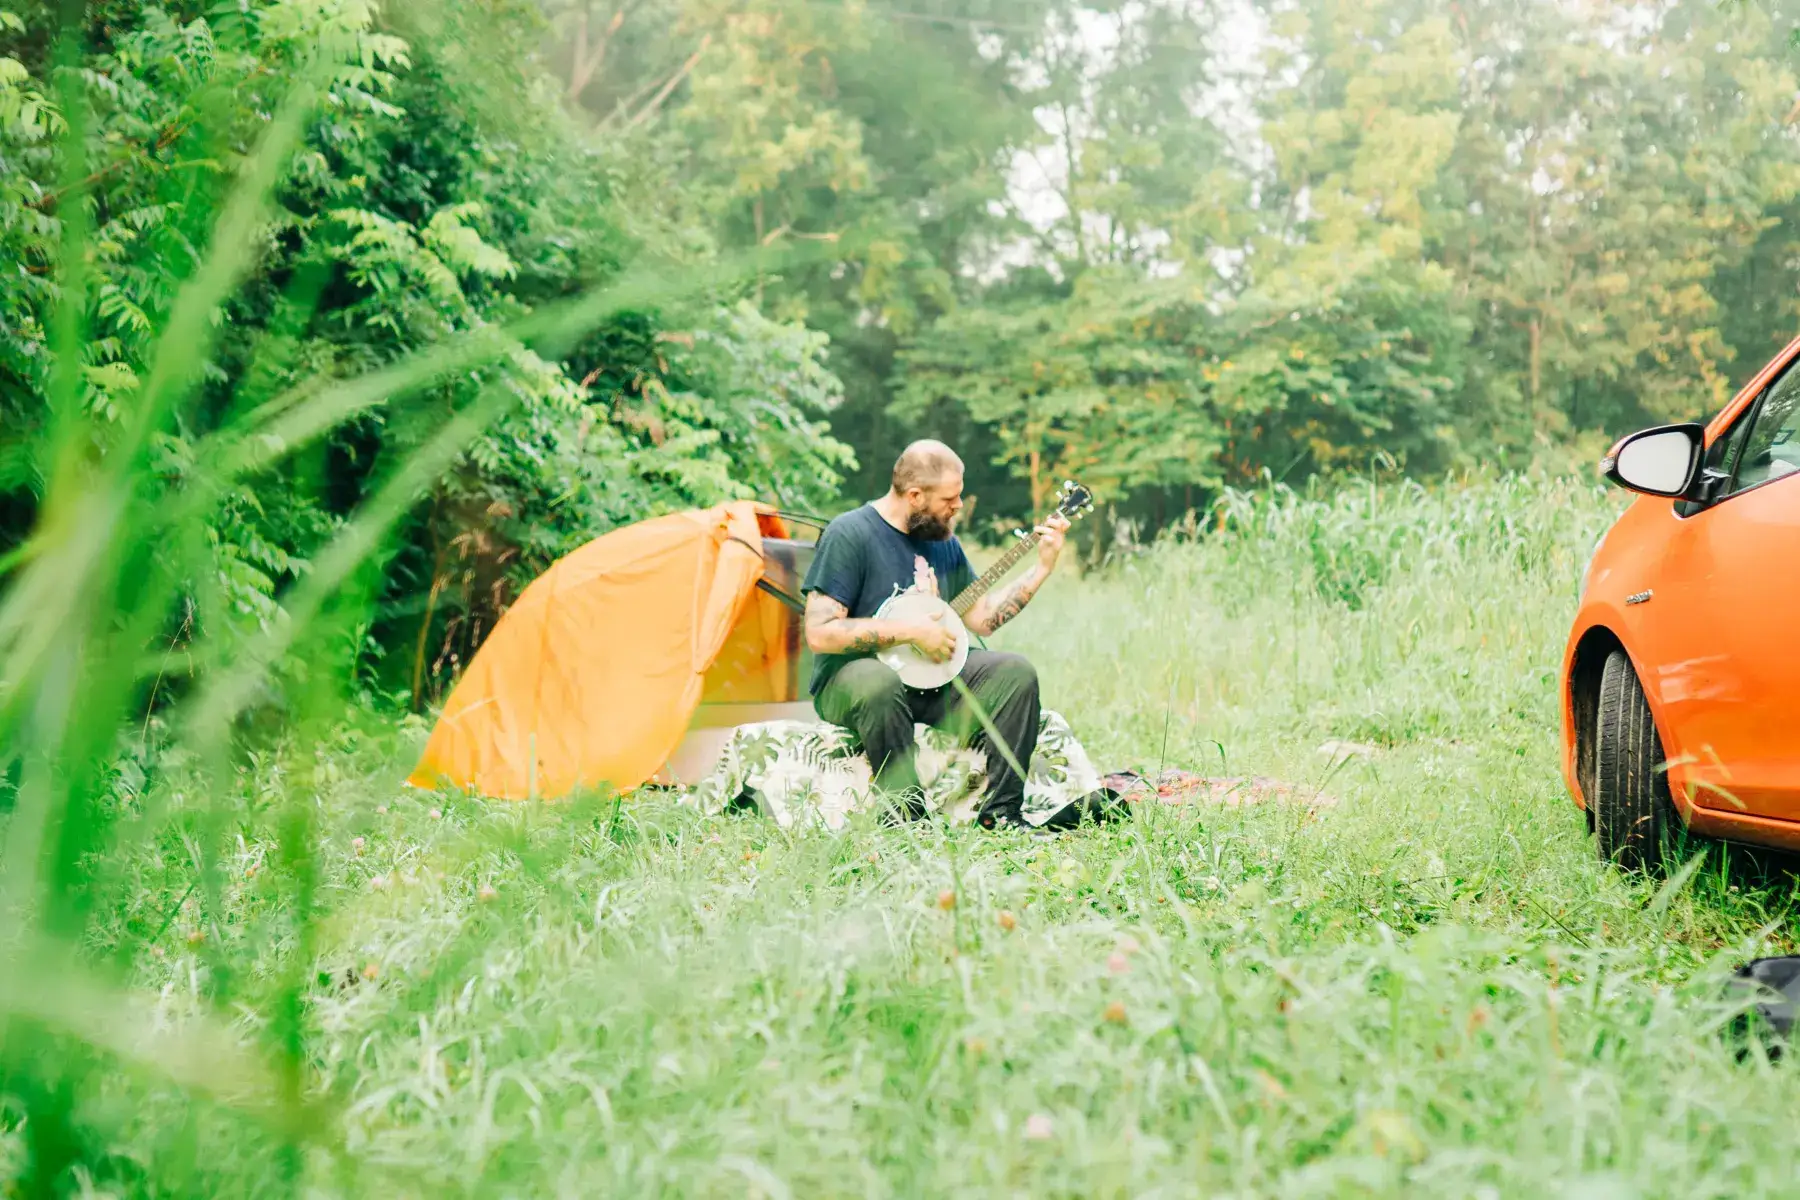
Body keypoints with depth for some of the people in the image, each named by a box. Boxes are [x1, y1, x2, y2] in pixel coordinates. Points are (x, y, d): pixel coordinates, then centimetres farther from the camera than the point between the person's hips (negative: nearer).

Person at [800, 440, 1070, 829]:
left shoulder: (943, 540, 10)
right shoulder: (849, 534, -14)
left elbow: (982, 617, 13)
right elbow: (819, 633, -21)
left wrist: (1043, 566, 6)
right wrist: (911, 632, -21)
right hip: (851, 678, -7)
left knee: (1016, 673, -12)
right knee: (879, 684, -40)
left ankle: (1000, 810, -11)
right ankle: (908, 816, -30)